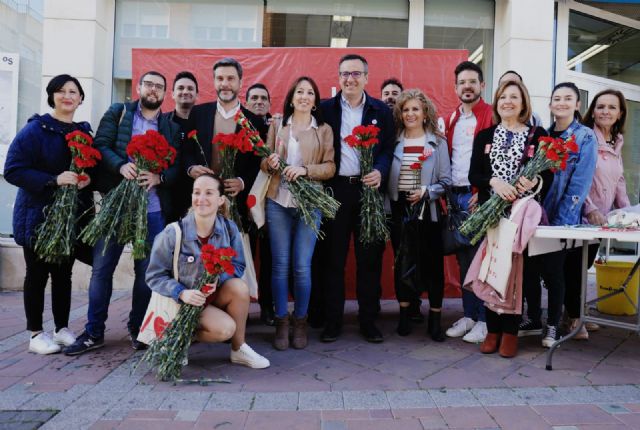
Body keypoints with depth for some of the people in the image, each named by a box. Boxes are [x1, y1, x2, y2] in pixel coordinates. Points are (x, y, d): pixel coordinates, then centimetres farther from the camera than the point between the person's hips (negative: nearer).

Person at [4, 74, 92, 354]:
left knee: (63, 274, 11)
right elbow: (13, 170, -12)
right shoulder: (34, 130, -7)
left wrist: (87, 179, -8)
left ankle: (62, 329, 22)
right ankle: (36, 334, 15)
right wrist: (54, 179, -23)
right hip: (38, 215, -4)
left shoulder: (84, 132, 9)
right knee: (37, 275, 5)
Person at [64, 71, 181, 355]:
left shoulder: (172, 128, 12)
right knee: (102, 268, 4)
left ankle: (138, 328, 22)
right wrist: (121, 165, -20)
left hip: (153, 209, 1)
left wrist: (159, 177, -17)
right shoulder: (118, 113, 9)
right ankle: (94, 332, 16)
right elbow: (101, 145, -1)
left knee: (146, 271, 7)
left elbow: (178, 167, 3)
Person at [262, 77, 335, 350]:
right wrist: (270, 163, -12)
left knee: (302, 265, -1)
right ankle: (281, 322, 15)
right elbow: (264, 162, 11)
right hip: (278, 202, 1)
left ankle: (300, 322, 16)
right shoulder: (276, 126, 11)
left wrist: (305, 169, -16)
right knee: (280, 264, 3)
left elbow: (330, 167, 0)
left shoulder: (324, 130, 7)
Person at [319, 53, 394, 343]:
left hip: (369, 189, 1)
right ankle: (332, 320, 15)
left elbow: (388, 149, 5)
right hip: (335, 190, 0)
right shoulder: (325, 109, 7)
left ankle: (368, 320, 17)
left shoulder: (381, 111, 9)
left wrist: (380, 172, -14)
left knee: (370, 258, 5)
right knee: (333, 258, 4)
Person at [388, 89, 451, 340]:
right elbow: (385, 177, 4)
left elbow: (446, 182, 0)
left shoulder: (437, 142, 3)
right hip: (399, 208, 1)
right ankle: (404, 315, 22)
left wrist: (426, 191, -15)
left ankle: (435, 319, 14)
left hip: (427, 210, -1)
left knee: (432, 262, 2)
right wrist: (388, 205, -8)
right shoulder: (393, 142, 5)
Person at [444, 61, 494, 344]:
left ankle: (484, 319, 7)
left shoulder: (492, 115, -2)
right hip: (455, 196, 6)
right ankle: (468, 315, 20)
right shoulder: (451, 119, 17)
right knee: (463, 258, 10)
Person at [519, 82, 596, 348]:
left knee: (553, 270, 3)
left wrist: (561, 221, -15)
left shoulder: (586, 138, -3)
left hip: (562, 219, -4)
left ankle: (553, 326, 19)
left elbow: (580, 184, -10)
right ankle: (532, 321, 23)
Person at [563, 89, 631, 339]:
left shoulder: (617, 143, 15)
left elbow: (618, 181, 21)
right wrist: (589, 209, -22)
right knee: (573, 266, 0)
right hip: (580, 214, -7)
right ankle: (573, 317, 13)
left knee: (585, 265, 12)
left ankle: (576, 313, 25)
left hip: (602, 217, 7)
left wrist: (627, 212, 11)